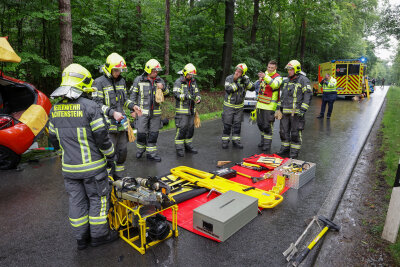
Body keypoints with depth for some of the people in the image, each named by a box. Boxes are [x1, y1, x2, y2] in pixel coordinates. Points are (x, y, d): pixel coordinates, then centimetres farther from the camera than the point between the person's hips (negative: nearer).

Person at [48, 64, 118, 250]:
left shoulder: (55, 109, 4)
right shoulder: (90, 106, -16)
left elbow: (54, 139, 12)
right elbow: (102, 137, -15)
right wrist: (110, 158, -2)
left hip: (69, 167, 6)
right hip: (92, 166, -5)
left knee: (77, 201, 16)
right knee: (98, 199, 10)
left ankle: (81, 237, 29)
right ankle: (99, 235, 23)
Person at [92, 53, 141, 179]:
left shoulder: (121, 81, 13)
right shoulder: (99, 82, -9)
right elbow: (97, 104, -14)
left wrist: (132, 106, 4)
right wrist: (112, 113, -26)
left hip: (121, 123, 7)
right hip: (108, 125, -7)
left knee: (123, 151, 14)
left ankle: (119, 178, 30)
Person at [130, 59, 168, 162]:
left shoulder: (159, 80, 7)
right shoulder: (139, 80, -2)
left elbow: (166, 93, 9)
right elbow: (133, 96, 2)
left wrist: (163, 88, -13)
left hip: (155, 112, 3)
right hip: (143, 111, -3)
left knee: (153, 134, 7)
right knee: (142, 133, 1)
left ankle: (151, 153, 17)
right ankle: (140, 149, 26)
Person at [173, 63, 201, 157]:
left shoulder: (193, 82, 13)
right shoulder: (178, 82, -7)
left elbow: (197, 93, 13)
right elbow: (176, 94, -17)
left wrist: (198, 99, -10)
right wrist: (187, 96, -28)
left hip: (191, 110, 7)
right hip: (181, 110, -6)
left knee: (190, 128, 12)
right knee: (181, 129, -6)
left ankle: (188, 145, 25)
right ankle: (179, 148, 3)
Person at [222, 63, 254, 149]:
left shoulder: (245, 79, 0)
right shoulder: (229, 78, -9)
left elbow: (252, 88, -11)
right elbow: (228, 89, -22)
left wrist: (246, 81, -24)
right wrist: (238, 83, -26)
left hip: (239, 106, 3)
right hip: (229, 105, -3)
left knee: (237, 125, 9)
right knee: (227, 124, 1)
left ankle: (236, 140, 20)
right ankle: (225, 140, 12)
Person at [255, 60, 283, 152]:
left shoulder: (278, 77, -6)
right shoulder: (264, 76, 16)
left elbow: (275, 85, -30)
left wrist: (266, 77, -42)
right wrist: (257, 102, 25)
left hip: (269, 106, -7)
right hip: (260, 105, 7)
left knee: (267, 126, -5)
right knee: (260, 124, 13)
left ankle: (267, 144, 4)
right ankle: (263, 141, 28)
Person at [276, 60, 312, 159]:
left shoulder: (303, 80, -5)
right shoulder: (287, 81, 18)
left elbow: (308, 95, -11)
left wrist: (303, 110, -18)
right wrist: (279, 106, 17)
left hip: (296, 112, -7)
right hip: (285, 112, 7)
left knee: (295, 133, -1)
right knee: (284, 131, 11)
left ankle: (294, 153, 7)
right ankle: (285, 150, 24)